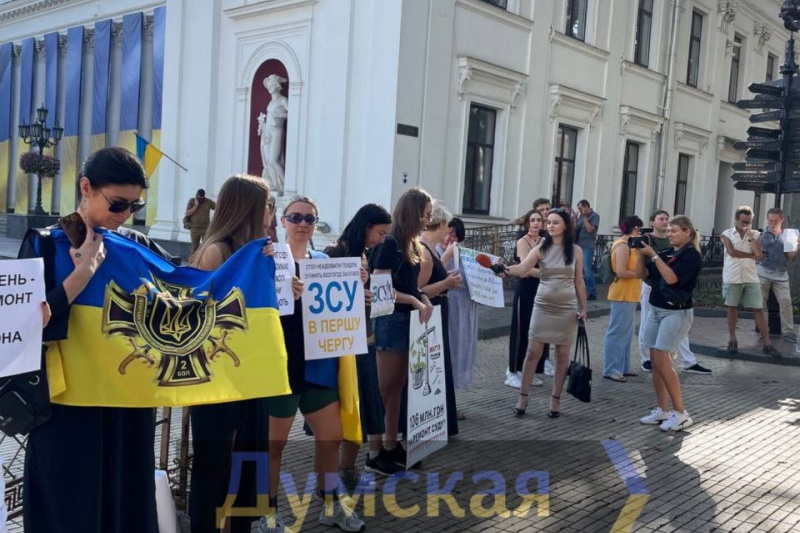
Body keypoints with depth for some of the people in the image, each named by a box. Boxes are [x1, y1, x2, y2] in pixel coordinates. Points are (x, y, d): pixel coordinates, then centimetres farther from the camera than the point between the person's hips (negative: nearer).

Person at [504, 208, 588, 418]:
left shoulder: (576, 250, 0)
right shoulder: (541, 249, -3)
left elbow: (579, 282, 6)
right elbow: (522, 268, -19)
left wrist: (583, 308, 6)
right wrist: (506, 269, -39)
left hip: (567, 308, 1)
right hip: (543, 306, 0)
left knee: (562, 355, 7)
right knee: (533, 352, 0)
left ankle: (556, 399, 18)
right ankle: (523, 397, 10)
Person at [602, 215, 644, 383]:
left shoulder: (629, 245, 15)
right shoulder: (623, 245, -16)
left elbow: (632, 266, 11)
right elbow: (621, 272, -23)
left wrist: (639, 250, 3)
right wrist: (639, 274, -13)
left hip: (629, 295, 11)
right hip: (622, 295, -11)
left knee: (625, 333, 15)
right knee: (617, 332, -6)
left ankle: (622, 367, 22)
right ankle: (611, 370, -2)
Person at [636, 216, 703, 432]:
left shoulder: (692, 255, -9)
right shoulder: (666, 253, 12)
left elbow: (671, 278, -22)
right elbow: (641, 273, 11)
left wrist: (653, 255, -21)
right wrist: (641, 253, -4)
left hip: (677, 313, -7)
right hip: (655, 310, 7)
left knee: (662, 361, -11)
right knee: (655, 361, 5)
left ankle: (681, 414, -2)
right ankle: (663, 411, 12)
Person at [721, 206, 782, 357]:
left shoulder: (754, 234, 7)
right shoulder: (727, 234, 0)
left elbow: (759, 254, -6)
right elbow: (731, 252, -15)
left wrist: (750, 236, -11)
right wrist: (751, 255, -9)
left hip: (751, 277, 2)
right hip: (732, 277, -2)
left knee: (758, 309, -1)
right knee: (732, 307, 7)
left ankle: (767, 344, 0)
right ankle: (732, 340, 18)